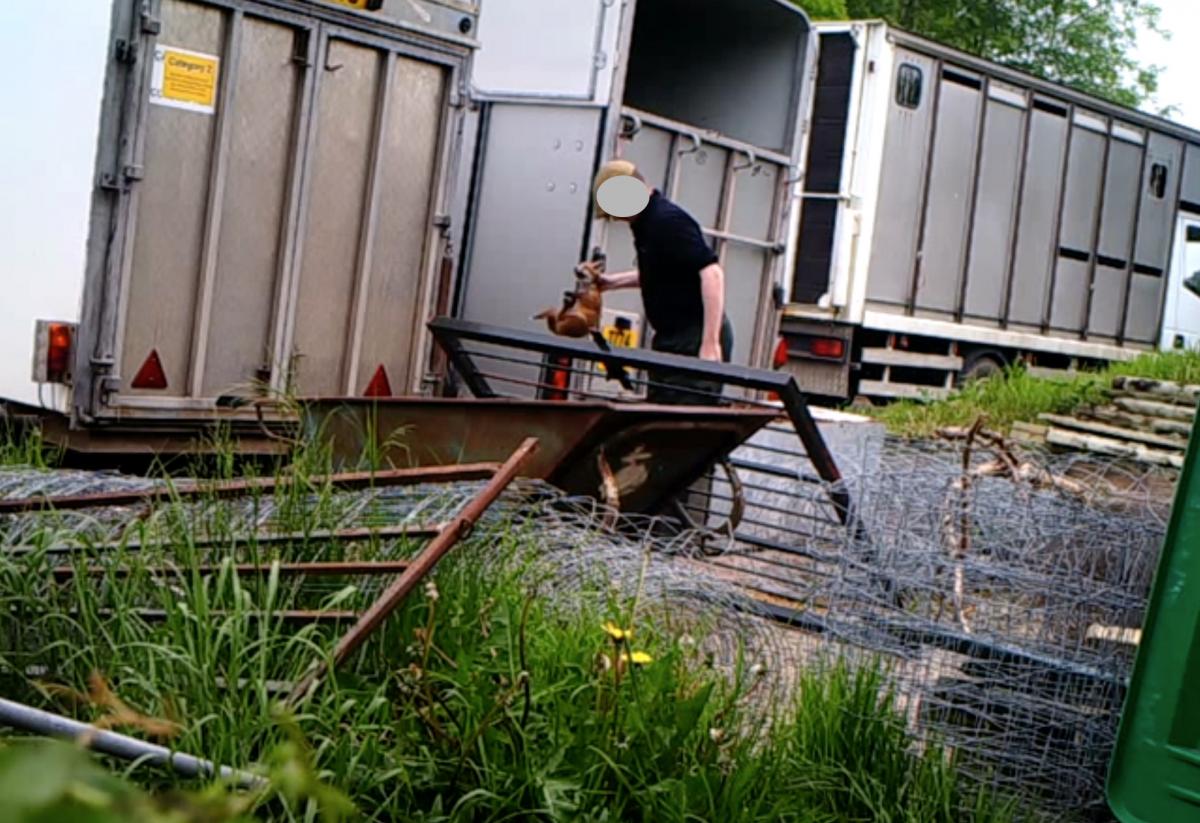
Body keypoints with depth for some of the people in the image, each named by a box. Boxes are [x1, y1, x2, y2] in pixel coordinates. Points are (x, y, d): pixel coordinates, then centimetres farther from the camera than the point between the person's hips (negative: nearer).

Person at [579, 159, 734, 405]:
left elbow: (711, 273, -25)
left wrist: (710, 343, -29)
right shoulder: (648, 221, 13)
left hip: (695, 341, -10)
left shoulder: (667, 221, -17)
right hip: (674, 338, 10)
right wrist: (610, 281, 20)